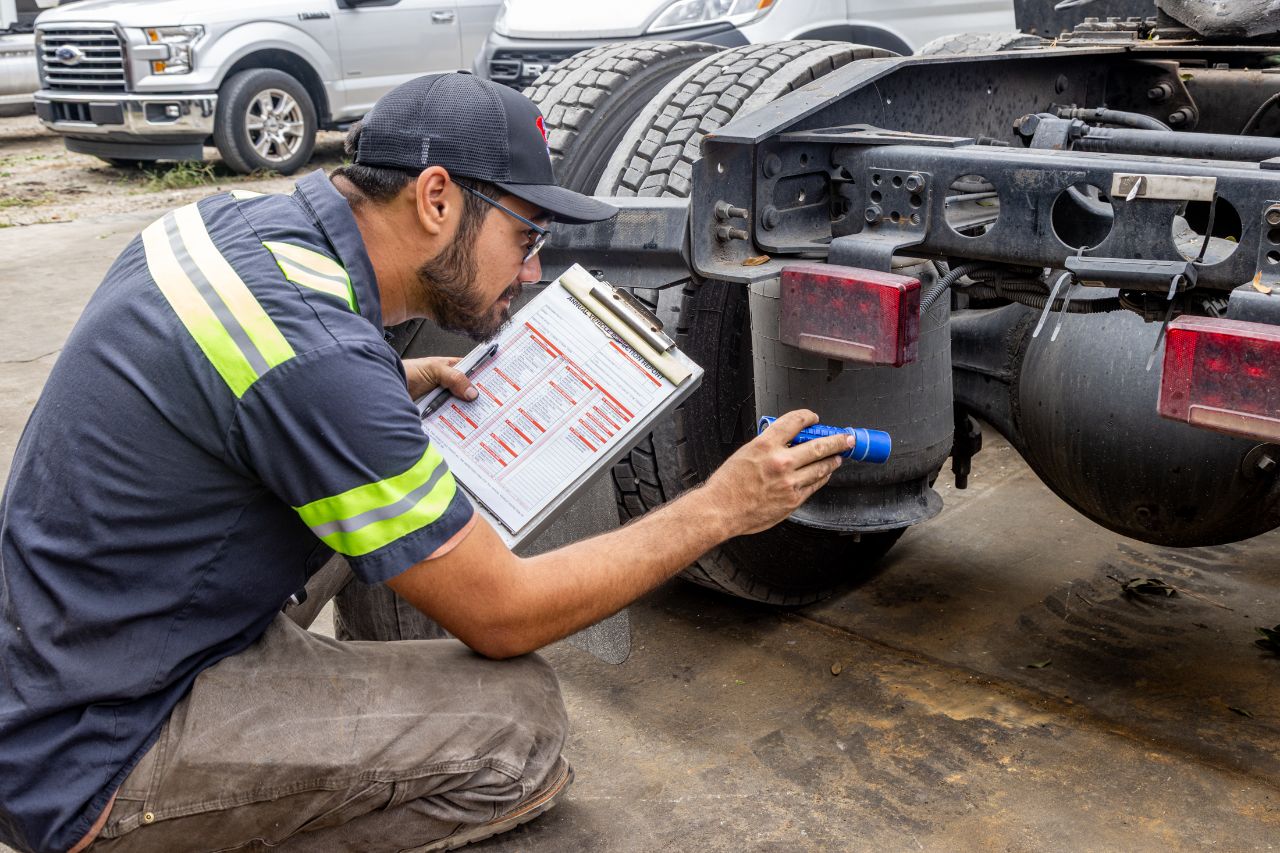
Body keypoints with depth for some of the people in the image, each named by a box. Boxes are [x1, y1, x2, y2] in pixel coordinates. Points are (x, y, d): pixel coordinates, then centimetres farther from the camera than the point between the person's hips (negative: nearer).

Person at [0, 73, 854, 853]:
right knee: (520, 722, -16)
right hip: (95, 762, -9)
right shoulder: (313, 350, -28)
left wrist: (393, 384, 7)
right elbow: (503, 616, -19)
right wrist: (719, 508, -10)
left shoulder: (238, 218, -2)